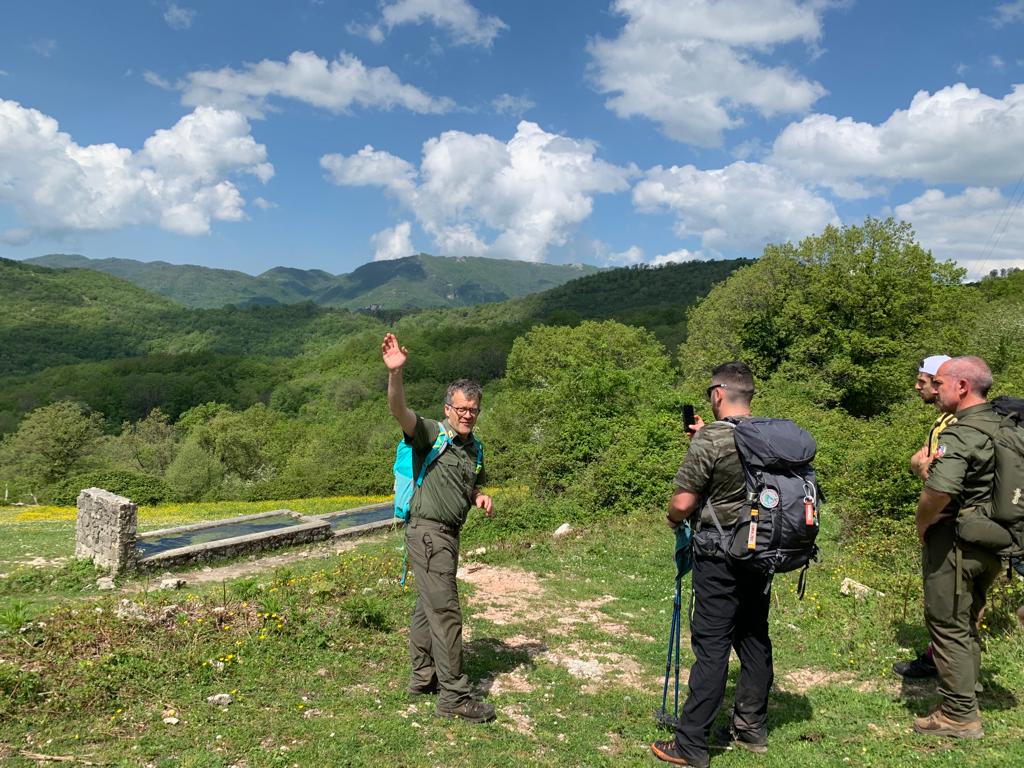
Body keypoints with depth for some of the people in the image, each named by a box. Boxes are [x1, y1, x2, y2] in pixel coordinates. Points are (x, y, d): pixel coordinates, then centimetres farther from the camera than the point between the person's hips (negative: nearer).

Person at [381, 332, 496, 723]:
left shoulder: (474, 448, 13)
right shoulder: (430, 434, -10)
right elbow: (399, 411, -29)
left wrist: (481, 497, 4)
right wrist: (395, 372, -45)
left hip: (448, 534, 8)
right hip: (428, 532, -8)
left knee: (429, 605, 18)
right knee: (445, 612, -8)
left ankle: (423, 677, 31)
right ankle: (454, 696, -1)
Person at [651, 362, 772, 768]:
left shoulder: (710, 439, -17)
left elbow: (682, 504, -16)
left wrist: (674, 520, 5)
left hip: (720, 556, -6)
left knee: (711, 647, -2)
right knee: (755, 639, 17)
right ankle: (752, 728, 30)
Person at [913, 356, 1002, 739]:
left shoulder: (958, 435, -22)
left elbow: (939, 492, -32)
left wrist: (922, 525, -14)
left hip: (955, 543, -9)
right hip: (992, 543, 9)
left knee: (948, 625, 3)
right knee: (966, 622, 20)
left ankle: (960, 715, 11)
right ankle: (966, 697, 32)